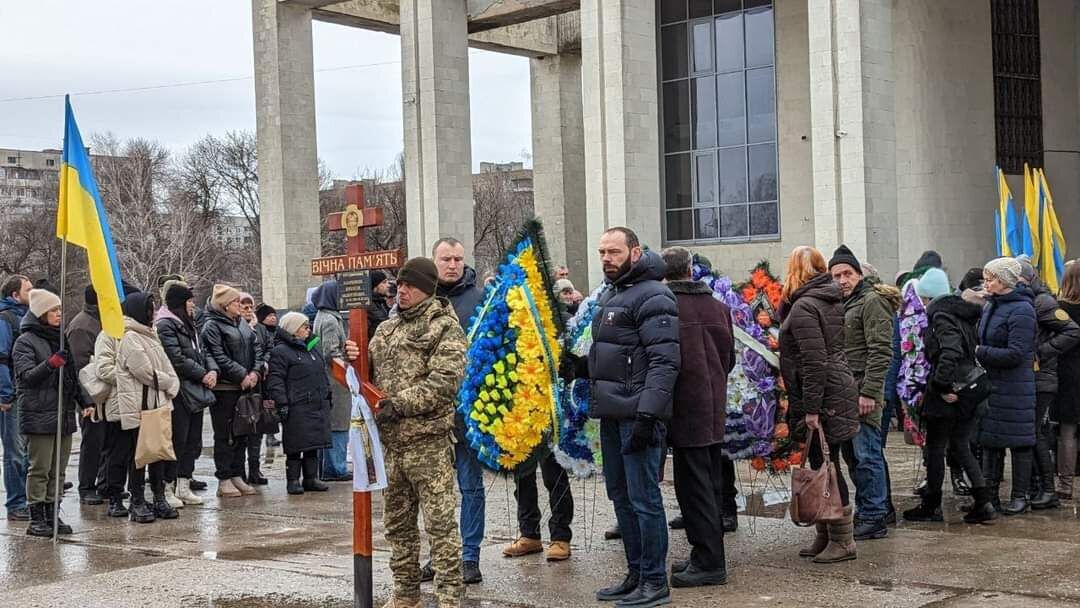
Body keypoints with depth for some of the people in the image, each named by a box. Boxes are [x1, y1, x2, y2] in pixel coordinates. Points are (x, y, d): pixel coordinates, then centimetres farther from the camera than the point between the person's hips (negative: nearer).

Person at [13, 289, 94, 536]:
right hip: (39, 415, -7)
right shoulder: (26, 341, -5)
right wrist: (52, 362, -28)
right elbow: (27, 375, -15)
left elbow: (73, 376, 20)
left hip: (64, 413, 7)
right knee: (40, 468, -4)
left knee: (59, 469, 8)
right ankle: (36, 519, 2)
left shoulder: (62, 338, 16)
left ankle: (52, 515, 15)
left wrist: (84, 401, 8)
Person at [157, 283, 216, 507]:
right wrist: (202, 374, -13)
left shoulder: (188, 324, 19)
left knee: (193, 440, 12)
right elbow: (177, 359, -19)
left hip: (196, 391, 9)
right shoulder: (165, 326, -11)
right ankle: (167, 488, 1)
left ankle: (184, 486, 19)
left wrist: (212, 370, 0)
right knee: (177, 440, -6)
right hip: (179, 392, -9)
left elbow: (201, 353, 19)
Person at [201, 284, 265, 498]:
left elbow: (256, 348, 12)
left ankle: (237, 476, 20)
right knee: (224, 435, -1)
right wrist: (242, 376, -16)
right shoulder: (211, 326, -9)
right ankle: (224, 480, 4)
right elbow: (219, 358, -17)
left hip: (246, 386, 8)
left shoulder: (242, 323, 14)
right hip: (224, 388, -8)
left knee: (242, 434, 12)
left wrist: (255, 372, -4)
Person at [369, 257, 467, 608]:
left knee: (440, 521, -5)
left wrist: (400, 404, -19)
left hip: (428, 440, -7)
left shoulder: (444, 327, -5)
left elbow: (444, 382, -16)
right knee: (397, 522, 14)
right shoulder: (386, 328, 17)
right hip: (390, 440, 7)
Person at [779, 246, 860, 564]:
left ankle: (842, 541, 2)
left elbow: (814, 362, -21)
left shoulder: (803, 307, -15)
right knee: (825, 467, 14)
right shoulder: (831, 300, 14)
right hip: (839, 391, 10)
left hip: (823, 397, -10)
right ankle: (825, 536, 21)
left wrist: (812, 409, -20)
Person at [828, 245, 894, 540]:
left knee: (867, 456, -6)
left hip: (862, 394, -9)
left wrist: (869, 393, -20)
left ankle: (874, 519, 0)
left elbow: (881, 351, -16)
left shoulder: (871, 301, -8)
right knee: (853, 457, 12)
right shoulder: (842, 305, 20)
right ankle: (865, 513, 20)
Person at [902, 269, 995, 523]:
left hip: (948, 391, -8)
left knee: (935, 448, 4)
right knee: (961, 447, 15)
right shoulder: (965, 313, 13)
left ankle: (931, 506, 13)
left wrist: (942, 386, -22)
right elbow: (975, 348, 14)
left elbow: (950, 352, -27)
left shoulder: (940, 315, -13)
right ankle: (983, 502, 8)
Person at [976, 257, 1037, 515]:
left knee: (1019, 441, 3)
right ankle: (990, 495, 20)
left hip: (1015, 387, -8)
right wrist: (977, 351, 1)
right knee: (990, 440, 11)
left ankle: (1020, 496, 12)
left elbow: (1016, 354, -21)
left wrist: (980, 353, -19)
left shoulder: (1021, 310, -16)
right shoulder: (990, 306, 10)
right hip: (990, 384, 8)